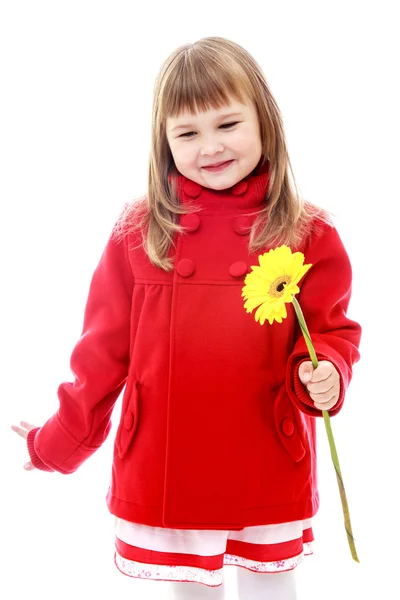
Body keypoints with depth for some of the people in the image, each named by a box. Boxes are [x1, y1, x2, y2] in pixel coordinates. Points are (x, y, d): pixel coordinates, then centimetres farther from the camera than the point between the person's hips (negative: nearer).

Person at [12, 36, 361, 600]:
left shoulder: (308, 234, -7)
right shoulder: (138, 232, -6)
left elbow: (332, 330, 1)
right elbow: (103, 348, 1)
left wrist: (324, 374, -21)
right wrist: (58, 442, 7)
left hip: (270, 471, 0)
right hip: (163, 468, 1)